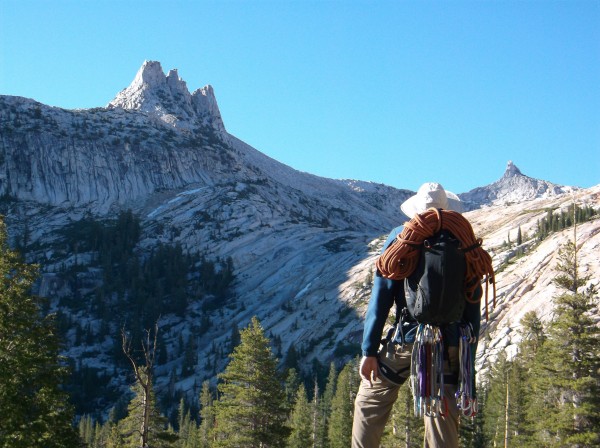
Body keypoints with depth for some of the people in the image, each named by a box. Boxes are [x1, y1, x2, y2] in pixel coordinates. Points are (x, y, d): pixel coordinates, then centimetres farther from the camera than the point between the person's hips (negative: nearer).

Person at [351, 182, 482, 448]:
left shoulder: (400, 238, -1)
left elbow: (381, 297, -5)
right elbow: (473, 305, 4)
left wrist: (369, 350, -3)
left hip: (407, 339, -2)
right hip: (449, 345, 2)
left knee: (369, 403, 14)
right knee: (443, 415, 5)